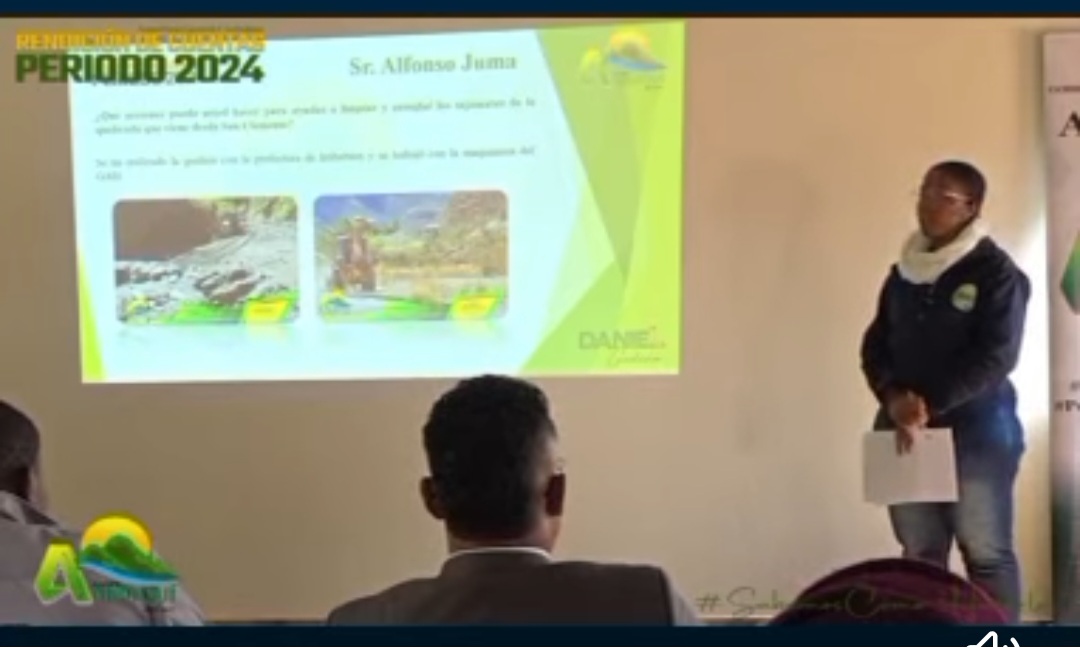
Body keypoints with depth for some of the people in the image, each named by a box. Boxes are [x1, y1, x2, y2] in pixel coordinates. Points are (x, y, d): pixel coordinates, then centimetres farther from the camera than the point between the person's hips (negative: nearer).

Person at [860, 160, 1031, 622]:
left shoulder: (996, 272, -5)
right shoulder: (903, 273, 12)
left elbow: (996, 356, -13)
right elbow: (875, 344, 10)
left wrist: (929, 407, -18)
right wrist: (894, 397, -10)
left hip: (977, 431, -5)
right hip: (905, 431, 5)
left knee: (987, 554, -1)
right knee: (919, 553, 8)